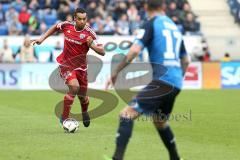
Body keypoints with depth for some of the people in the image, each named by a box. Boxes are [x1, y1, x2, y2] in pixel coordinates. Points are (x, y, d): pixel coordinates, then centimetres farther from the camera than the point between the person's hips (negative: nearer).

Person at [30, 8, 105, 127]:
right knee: (74, 87, -27)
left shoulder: (89, 33, -16)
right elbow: (55, 27, 14)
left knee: (82, 96, 10)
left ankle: (85, 113, 48)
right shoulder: (67, 25, -10)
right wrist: (42, 38, 11)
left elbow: (102, 52, -16)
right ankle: (64, 118, -14)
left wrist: (92, 45, -33)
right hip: (65, 64, -1)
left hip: (80, 67, 1)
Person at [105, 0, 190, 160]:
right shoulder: (175, 27, 20)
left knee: (127, 114, -13)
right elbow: (185, 60, 28)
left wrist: (116, 72, -6)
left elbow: (135, 50, -13)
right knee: (160, 122, 28)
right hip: (176, 84, 7)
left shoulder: (152, 23, 0)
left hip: (162, 80, -7)